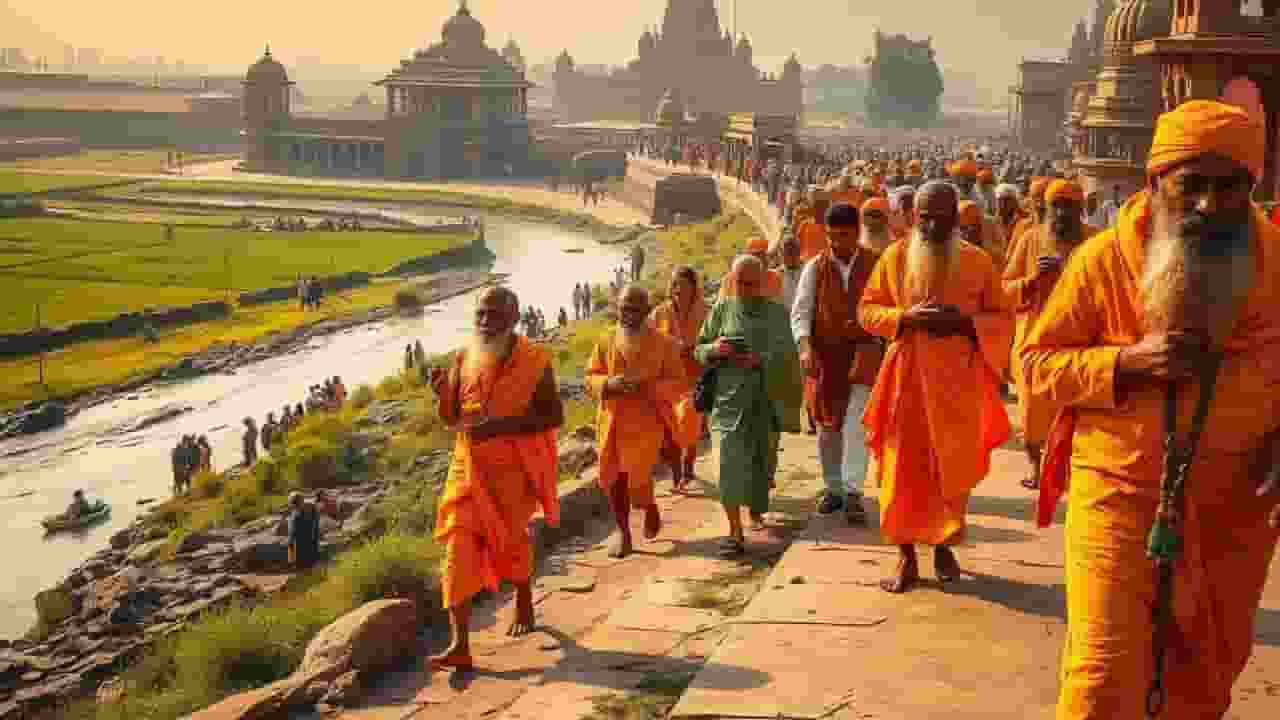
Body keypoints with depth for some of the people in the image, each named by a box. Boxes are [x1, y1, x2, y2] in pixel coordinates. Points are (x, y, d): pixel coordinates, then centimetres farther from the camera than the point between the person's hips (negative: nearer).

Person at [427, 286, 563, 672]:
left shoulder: (534, 360, -9)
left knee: (511, 539, 13)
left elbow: (554, 415, -10)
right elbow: (451, 417, 8)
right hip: (468, 465, 3)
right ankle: (460, 646, -10)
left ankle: (524, 601, 46)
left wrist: (502, 425, -22)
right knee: (460, 549, -8)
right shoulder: (463, 357, 2)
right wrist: (442, 392, -15)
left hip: (514, 466, -3)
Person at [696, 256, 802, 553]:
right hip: (731, 395, -1)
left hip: (767, 397, 1)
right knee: (732, 457, -13)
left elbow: (786, 351, -3)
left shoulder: (777, 311, 9)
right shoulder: (722, 309, 9)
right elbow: (699, 350, 11)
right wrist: (714, 349, -11)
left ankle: (756, 509, 37)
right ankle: (735, 532, -13)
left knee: (763, 457, 8)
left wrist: (760, 359, -21)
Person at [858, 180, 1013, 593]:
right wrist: (905, 317, -14)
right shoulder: (894, 257, 2)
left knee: (954, 467, 6)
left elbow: (1002, 318, 4)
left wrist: (964, 322, -15)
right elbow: (867, 310, 5)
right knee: (903, 466, 0)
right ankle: (906, 556, 9)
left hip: (959, 381, 0)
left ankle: (944, 545, 25)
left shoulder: (978, 262, 1)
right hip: (906, 377, 0)